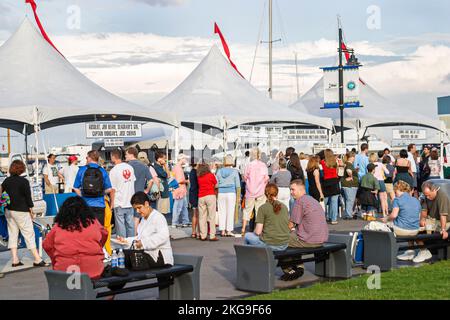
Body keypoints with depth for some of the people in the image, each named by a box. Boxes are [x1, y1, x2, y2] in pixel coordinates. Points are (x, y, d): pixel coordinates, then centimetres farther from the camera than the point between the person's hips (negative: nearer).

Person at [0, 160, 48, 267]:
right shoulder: (24, 181, -11)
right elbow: (28, 196, -8)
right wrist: (31, 209, 2)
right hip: (21, 211, -5)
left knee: (12, 234, 11)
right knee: (29, 234, -1)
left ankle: (15, 260, 8)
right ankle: (37, 260, 0)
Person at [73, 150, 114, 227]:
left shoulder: (82, 170, 2)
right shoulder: (103, 171, 0)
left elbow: (76, 188, 3)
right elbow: (109, 190, -3)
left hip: (85, 205, 1)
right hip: (99, 205, -1)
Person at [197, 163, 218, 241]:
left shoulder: (198, 177, 9)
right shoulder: (211, 175, 3)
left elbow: (199, 186, 11)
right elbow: (216, 185, 9)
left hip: (201, 197, 3)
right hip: (210, 196, -3)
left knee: (202, 217, 6)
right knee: (212, 216, -2)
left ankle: (203, 236, 6)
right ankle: (212, 236, -6)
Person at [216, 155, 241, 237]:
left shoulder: (219, 171, 5)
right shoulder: (234, 171, -2)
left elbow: (216, 184, 6)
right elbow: (238, 185, -3)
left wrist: (217, 196, 13)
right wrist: (238, 196, 5)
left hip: (221, 193, 3)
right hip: (231, 193, -3)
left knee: (222, 212, 6)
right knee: (230, 212, 1)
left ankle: (222, 230, 7)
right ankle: (229, 230, 0)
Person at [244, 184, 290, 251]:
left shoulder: (263, 208, -8)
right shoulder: (285, 207, 6)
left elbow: (258, 232, -10)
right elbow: (289, 228, 11)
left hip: (269, 245, -5)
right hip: (284, 245, 5)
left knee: (248, 235, 21)